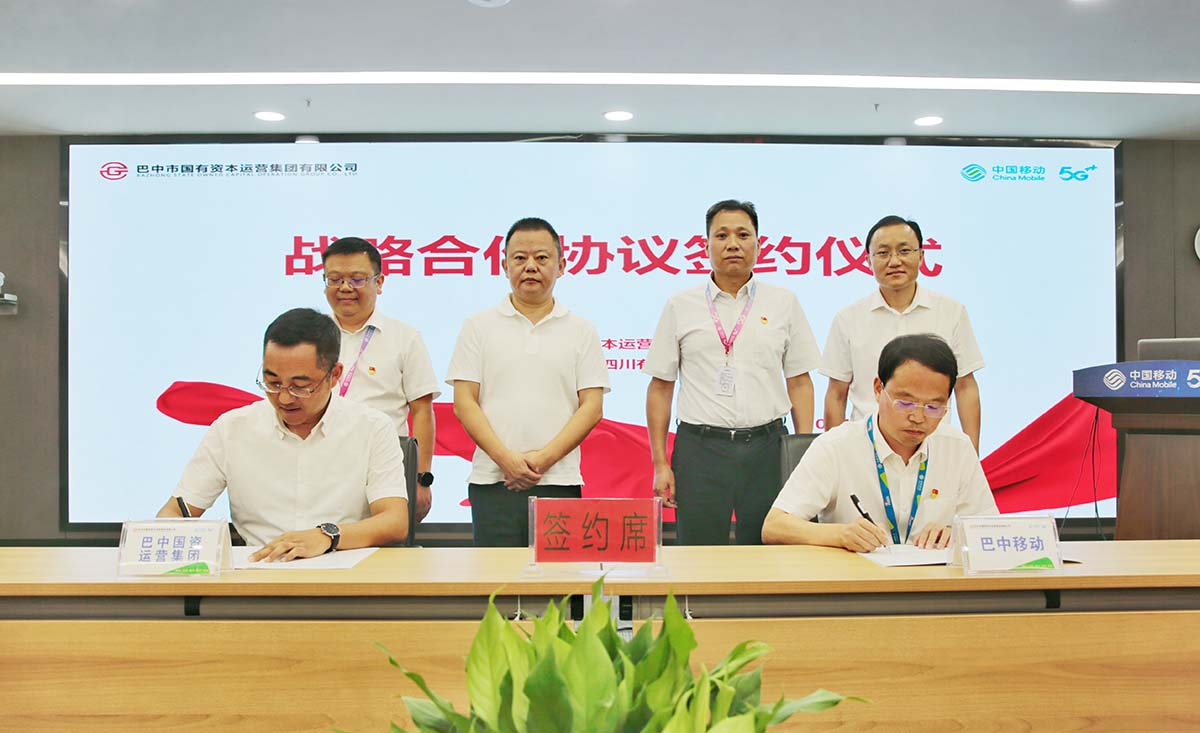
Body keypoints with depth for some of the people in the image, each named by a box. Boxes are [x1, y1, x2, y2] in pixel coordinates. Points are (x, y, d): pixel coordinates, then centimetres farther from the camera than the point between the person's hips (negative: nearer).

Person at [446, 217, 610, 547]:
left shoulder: (581, 331, 9)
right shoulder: (478, 326, 9)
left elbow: (592, 407, 2)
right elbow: (464, 403, 2)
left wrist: (544, 458, -10)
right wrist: (505, 458, -10)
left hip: (560, 482, 0)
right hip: (492, 481, 0)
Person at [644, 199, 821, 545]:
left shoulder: (783, 303, 8)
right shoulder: (680, 305, 6)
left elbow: (799, 382, 9)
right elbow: (660, 387, 6)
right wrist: (660, 464, 0)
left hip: (766, 447, 1)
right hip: (699, 448, -1)